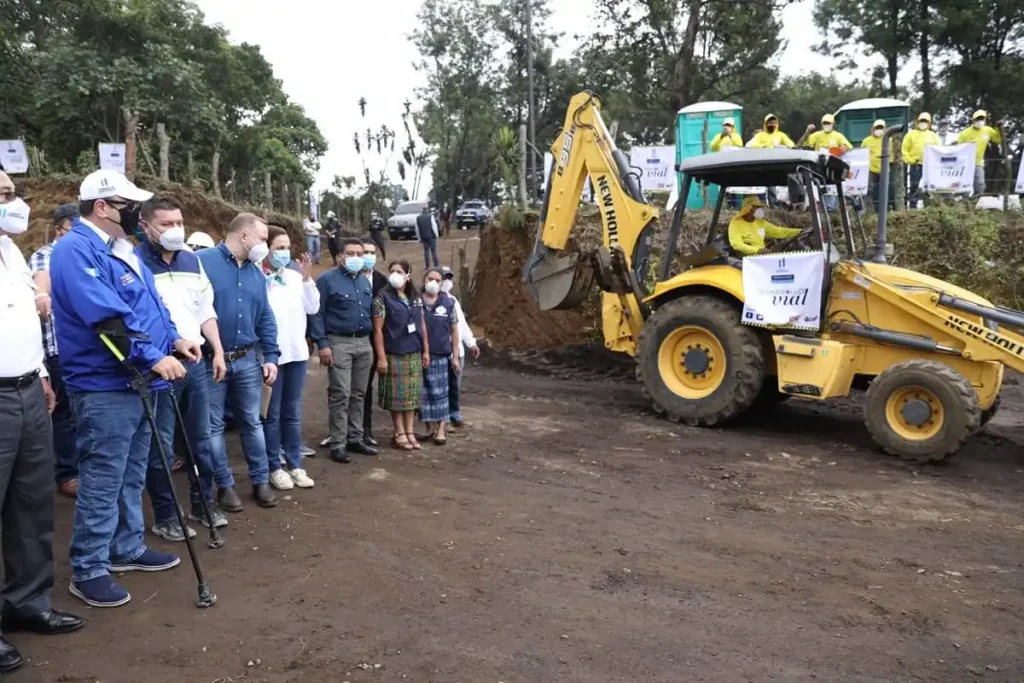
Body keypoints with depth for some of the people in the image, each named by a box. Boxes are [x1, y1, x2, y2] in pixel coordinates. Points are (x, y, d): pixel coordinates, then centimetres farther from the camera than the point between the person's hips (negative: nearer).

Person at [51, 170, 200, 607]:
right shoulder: (76, 250, -16)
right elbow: (107, 318, -25)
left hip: (139, 382, 10)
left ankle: (127, 548, 32)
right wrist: (154, 357, -25)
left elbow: (149, 304, 21)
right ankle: (88, 570, 11)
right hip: (105, 387, -10)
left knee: (131, 476, 19)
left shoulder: (120, 249, 15)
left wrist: (174, 339, 6)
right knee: (102, 482, -2)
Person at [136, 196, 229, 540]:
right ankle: (164, 517, 14)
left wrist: (217, 352, 11)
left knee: (200, 439, 14)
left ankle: (203, 504, 28)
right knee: (161, 445, 2)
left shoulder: (192, 260, 12)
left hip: (196, 361, 6)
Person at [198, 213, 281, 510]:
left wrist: (271, 357, 7)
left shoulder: (256, 273, 11)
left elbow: (266, 319, 13)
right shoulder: (202, 262, -10)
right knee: (214, 426, 7)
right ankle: (225, 485, 19)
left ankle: (260, 481, 23)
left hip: (247, 361, 5)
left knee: (252, 422, 12)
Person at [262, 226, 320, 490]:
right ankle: (274, 468, 14)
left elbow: (313, 308, 6)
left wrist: (307, 278, -2)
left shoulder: (295, 277, 7)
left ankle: (295, 465, 21)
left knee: (293, 413, 13)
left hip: (296, 352, 6)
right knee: (272, 414, 4)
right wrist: (265, 278, -18)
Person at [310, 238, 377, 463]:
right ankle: (338, 444, 0)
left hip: (364, 343, 7)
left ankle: (355, 439, 20)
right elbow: (317, 313, -9)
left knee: (358, 395, 11)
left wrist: (372, 341, 16)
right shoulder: (327, 279, -5)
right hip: (339, 343, -7)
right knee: (340, 395, -6)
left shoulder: (366, 282, 17)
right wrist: (322, 344, -15)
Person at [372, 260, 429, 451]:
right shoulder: (383, 297, -6)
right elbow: (378, 329, -10)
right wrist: (381, 357, -14)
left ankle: (410, 432, 16)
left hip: (414, 353, 5)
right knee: (397, 395, 1)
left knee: (412, 394, 9)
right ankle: (400, 434, 9)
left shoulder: (416, 298, 10)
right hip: (394, 354, -5)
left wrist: (426, 350, 9)